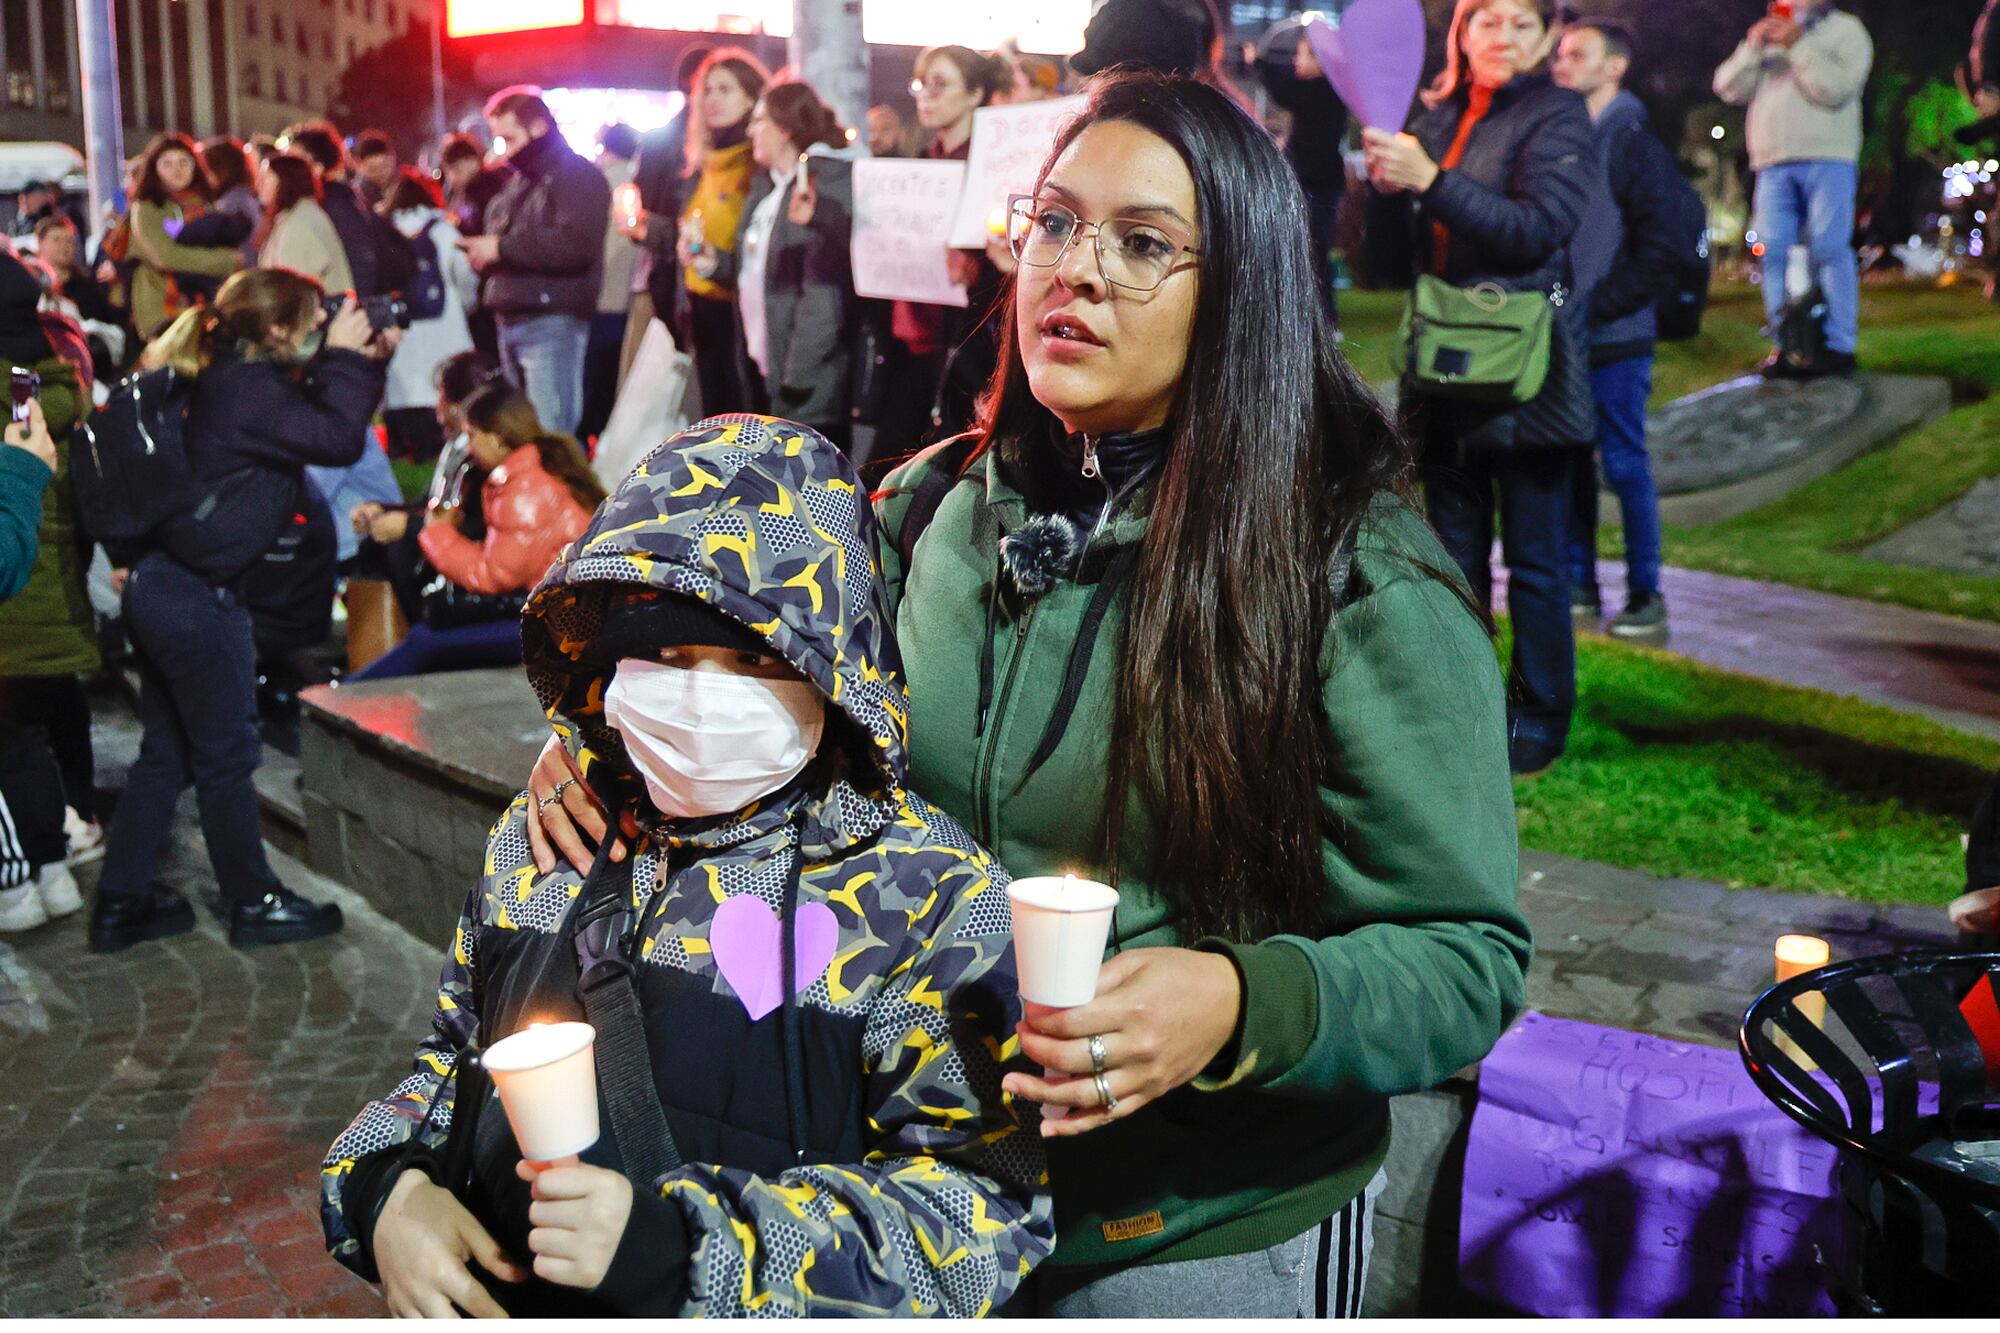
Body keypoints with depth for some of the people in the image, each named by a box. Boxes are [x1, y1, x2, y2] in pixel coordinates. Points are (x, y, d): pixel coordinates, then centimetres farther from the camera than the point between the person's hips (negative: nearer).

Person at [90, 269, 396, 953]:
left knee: (165, 753, 16)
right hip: (196, 600, -10)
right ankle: (254, 903, 19)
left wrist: (365, 364, 9)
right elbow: (339, 439, -23)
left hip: (160, 588, 10)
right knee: (226, 757, 5)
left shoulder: (230, 383, 11)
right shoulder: (248, 391, -17)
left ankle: (120, 904, 24)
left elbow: (316, 415, 21)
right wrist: (343, 358, -12)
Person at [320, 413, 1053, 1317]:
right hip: (494, 1297, 5)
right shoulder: (546, 836, 6)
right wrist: (387, 1189, -1)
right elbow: (450, 1052, 19)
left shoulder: (925, 891, -9)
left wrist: (688, 1251, -20)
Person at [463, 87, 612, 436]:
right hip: (511, 323, 9)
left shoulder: (575, 175, -5)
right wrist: (480, 249, 7)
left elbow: (577, 245, -22)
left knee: (549, 439, -13)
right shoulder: (516, 182, 23)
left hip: (552, 324, -9)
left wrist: (503, 246, -17)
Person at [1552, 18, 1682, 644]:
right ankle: (1579, 586, 18)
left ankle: (1646, 596, 9)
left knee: (1625, 465, 0)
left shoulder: (1638, 147, -4)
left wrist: (1590, 309, -16)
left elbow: (1656, 260, -9)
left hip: (1614, 340, -5)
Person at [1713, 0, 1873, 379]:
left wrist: (1798, 46, -9)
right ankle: (1787, 345, 2)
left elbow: (1837, 87, -8)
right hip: (1773, 164, 5)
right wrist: (1752, 47, -1)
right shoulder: (1769, 39, 25)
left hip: (1827, 161, -5)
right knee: (1774, 253, -2)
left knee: (1830, 249, -11)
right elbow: (1729, 88, 13)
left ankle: (1839, 346, -12)